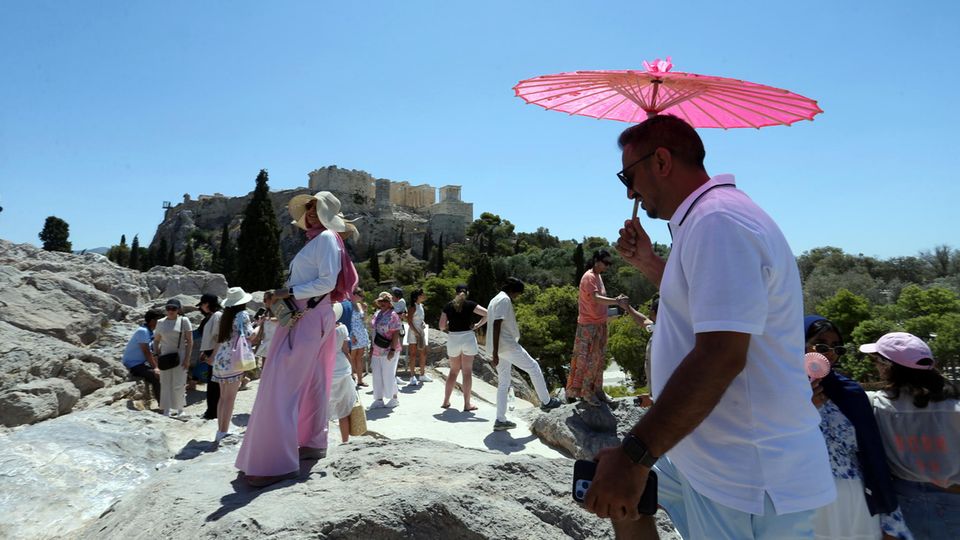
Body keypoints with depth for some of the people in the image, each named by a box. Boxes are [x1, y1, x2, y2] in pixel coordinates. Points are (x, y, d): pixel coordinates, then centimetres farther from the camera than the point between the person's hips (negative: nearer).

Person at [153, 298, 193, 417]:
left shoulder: (184, 321, -3)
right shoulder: (161, 322, 7)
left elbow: (190, 341, -5)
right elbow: (156, 341, 16)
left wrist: (187, 358, -10)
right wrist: (157, 355, 3)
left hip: (179, 356, -3)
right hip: (165, 356, 3)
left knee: (178, 384, -2)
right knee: (165, 384, 4)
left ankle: (179, 409, 14)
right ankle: (167, 411, 12)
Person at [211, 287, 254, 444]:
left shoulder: (225, 316, 14)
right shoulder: (242, 315, -7)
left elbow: (219, 339, 18)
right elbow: (250, 336, -11)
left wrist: (213, 357, 26)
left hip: (221, 359, 7)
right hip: (233, 361, -7)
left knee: (223, 396, 12)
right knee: (230, 397, -4)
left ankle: (220, 431, 16)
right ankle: (224, 432, -5)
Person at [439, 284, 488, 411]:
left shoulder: (448, 306, 3)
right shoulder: (470, 305, -3)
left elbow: (442, 326, 1)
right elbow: (487, 314, -13)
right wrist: (477, 325, -2)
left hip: (453, 339, 2)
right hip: (468, 338, -2)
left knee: (453, 371, 17)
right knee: (467, 371, 4)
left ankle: (446, 401, 21)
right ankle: (467, 404, 7)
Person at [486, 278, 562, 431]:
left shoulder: (495, 300, 19)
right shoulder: (504, 299, -12)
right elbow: (497, 325, -21)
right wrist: (495, 352, -24)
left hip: (499, 348, 10)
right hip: (507, 345, -10)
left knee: (503, 383, 11)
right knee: (533, 367, 6)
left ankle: (500, 420, 11)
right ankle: (546, 401, 16)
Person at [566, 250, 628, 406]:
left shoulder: (598, 276, 13)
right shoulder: (589, 277, -16)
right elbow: (596, 298, -30)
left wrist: (615, 301, 6)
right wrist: (617, 301, -39)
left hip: (600, 324, 9)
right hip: (588, 326, -9)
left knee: (599, 359, 14)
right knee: (586, 359, 0)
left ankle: (596, 390, 24)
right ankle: (585, 392, 9)